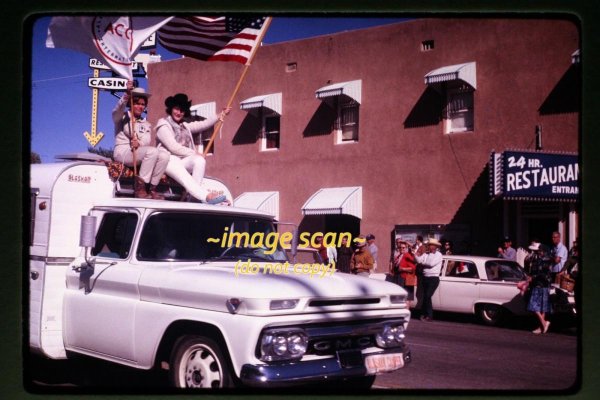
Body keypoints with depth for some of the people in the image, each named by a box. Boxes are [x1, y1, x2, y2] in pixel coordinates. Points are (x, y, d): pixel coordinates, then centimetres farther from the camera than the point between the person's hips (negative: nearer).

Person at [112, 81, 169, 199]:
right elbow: (117, 110, -19)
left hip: (139, 153, 5)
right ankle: (139, 187, -29)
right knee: (152, 151, -32)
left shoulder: (146, 124, 20)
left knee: (164, 155, -21)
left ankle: (151, 188, -19)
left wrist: (139, 143, -24)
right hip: (122, 152, -5)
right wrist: (127, 94, -37)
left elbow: (147, 140, 1)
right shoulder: (123, 117, 7)